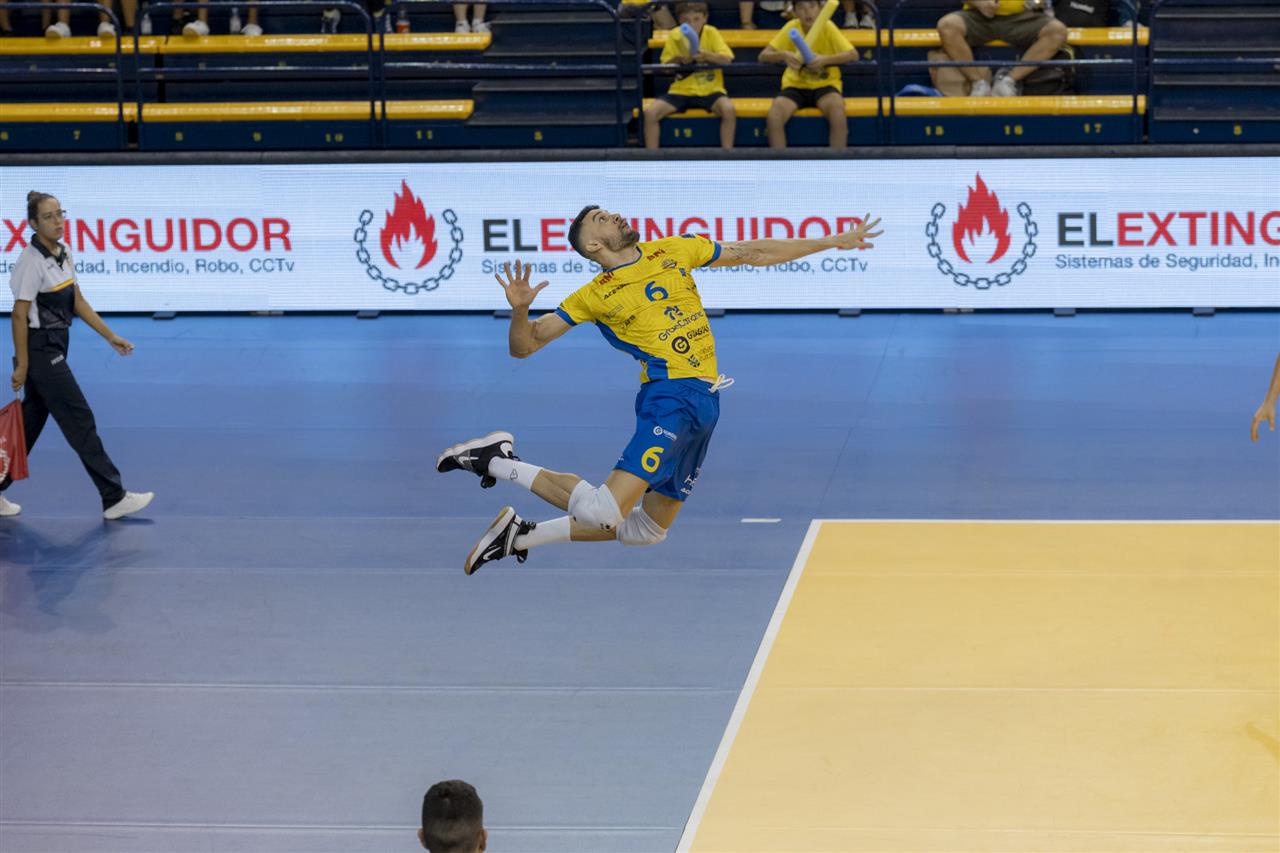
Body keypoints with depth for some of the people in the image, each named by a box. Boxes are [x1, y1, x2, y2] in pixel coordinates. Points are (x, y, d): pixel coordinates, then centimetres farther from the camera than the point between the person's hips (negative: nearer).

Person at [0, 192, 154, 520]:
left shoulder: (64, 254, 7)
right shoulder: (32, 261, -18)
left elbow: (78, 302, 15)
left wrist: (110, 336, 12)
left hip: (55, 349, 9)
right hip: (39, 350, -9)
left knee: (31, 423, 13)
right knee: (80, 420, -5)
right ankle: (114, 498, 0)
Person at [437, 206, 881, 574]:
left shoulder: (674, 251, 14)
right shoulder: (596, 294, -1)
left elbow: (755, 253, 21)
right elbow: (524, 346, -1)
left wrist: (833, 241, 21)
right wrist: (519, 308, -23)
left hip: (705, 402, 6)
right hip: (670, 397, -6)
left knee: (646, 530, 11)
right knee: (605, 512, -22)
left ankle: (523, 535, 21)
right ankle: (499, 461, -4)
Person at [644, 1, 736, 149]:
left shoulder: (711, 33, -3)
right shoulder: (674, 36, 1)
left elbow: (726, 59, -13)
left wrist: (706, 55, -31)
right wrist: (679, 60, -20)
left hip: (710, 90, -2)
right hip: (680, 91, 2)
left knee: (728, 109, -32)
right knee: (650, 112, -20)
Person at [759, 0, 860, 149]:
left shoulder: (827, 27, -11)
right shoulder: (792, 28, -8)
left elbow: (853, 55, -16)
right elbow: (763, 56, -10)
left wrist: (825, 60, -31)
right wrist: (783, 55, -31)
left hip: (824, 85, -1)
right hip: (795, 86, 1)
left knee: (838, 113, -33)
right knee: (773, 117, -26)